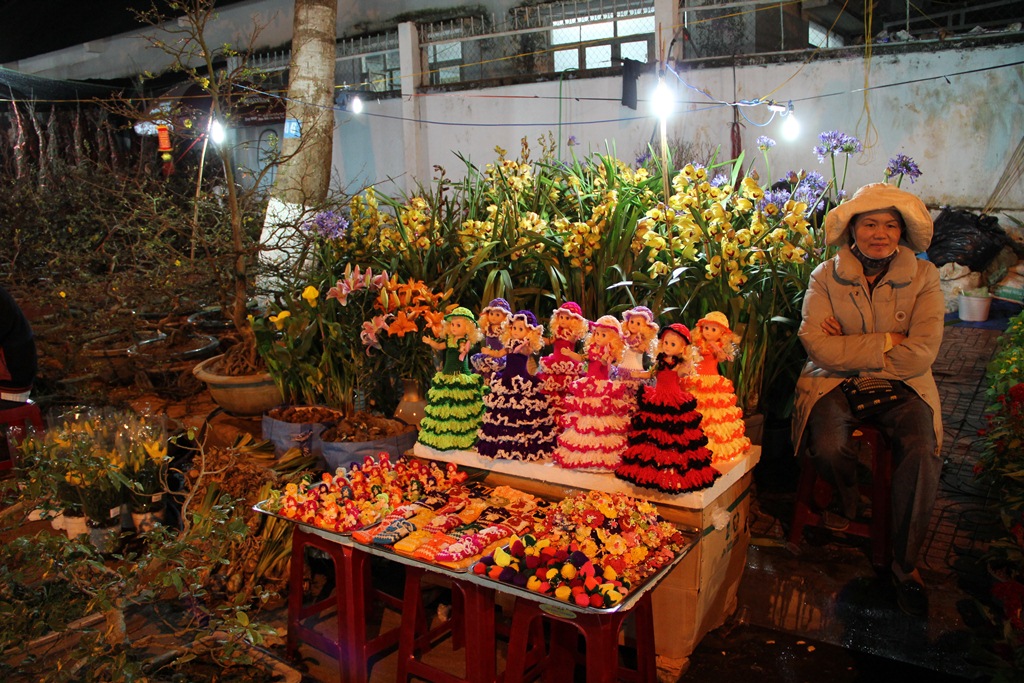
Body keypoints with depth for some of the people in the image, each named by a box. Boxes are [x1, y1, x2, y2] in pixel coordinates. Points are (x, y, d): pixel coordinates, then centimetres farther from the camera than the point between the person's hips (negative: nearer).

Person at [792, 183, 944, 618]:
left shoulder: (922, 277, 3)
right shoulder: (826, 276, 1)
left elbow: (922, 352, -9)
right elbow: (819, 346, -12)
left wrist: (851, 349, -12)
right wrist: (886, 343, -13)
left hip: (901, 388, 1)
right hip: (836, 385, 0)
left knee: (922, 453, -26)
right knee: (828, 448, -29)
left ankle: (905, 563, -6)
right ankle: (849, 500, 9)